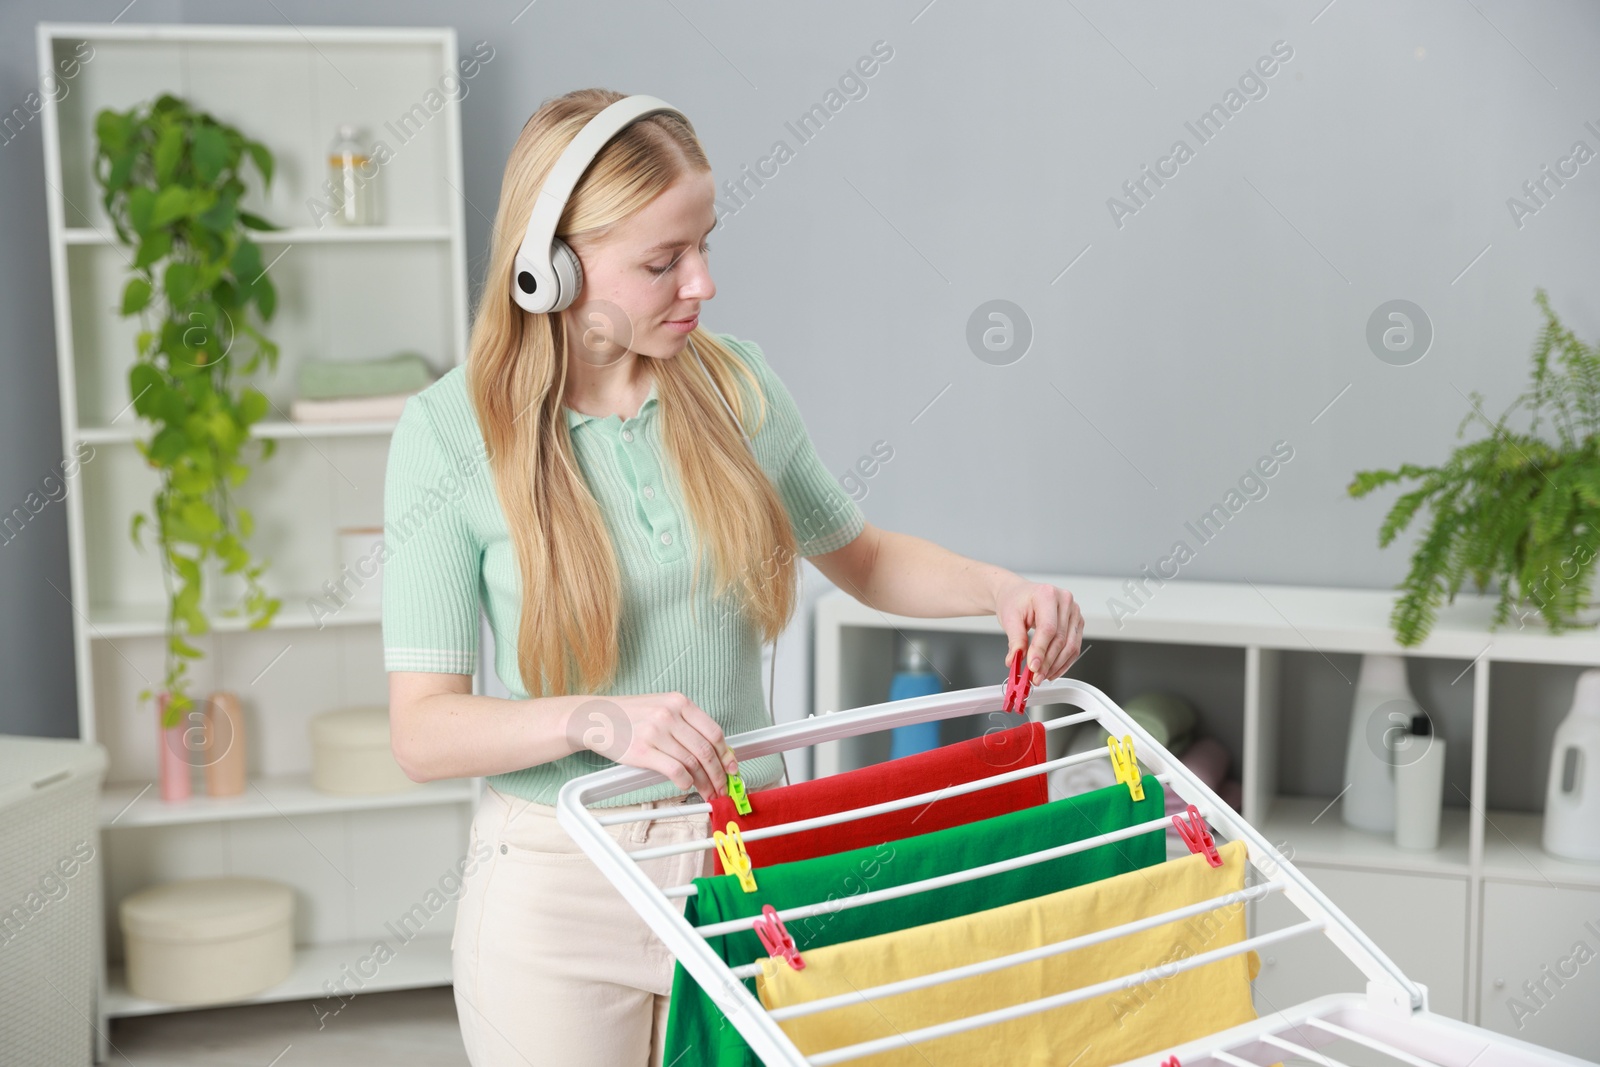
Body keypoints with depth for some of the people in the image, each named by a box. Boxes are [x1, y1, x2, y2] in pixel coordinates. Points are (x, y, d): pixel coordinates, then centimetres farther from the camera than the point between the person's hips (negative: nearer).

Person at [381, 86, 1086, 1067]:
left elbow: (860, 554, 13)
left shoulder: (735, 385, -3)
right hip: (562, 884, -2)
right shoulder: (451, 433, -13)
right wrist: (594, 719, -31)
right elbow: (422, 730, -14)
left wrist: (998, 588, -5)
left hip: (747, 860, 3)